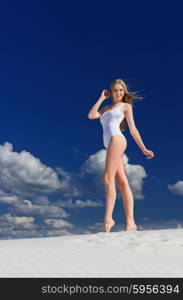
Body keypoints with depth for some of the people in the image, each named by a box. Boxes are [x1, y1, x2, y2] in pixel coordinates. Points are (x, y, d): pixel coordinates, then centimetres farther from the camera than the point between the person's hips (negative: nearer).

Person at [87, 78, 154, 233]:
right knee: (123, 183, -2)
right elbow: (91, 115, 10)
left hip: (117, 140, -6)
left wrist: (144, 149, 3)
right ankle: (130, 222, -3)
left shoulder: (126, 106, 13)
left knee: (108, 178, -19)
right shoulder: (107, 108, 28)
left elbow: (133, 130, 9)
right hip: (110, 144, 6)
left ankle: (108, 218, -21)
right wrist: (102, 98, 16)